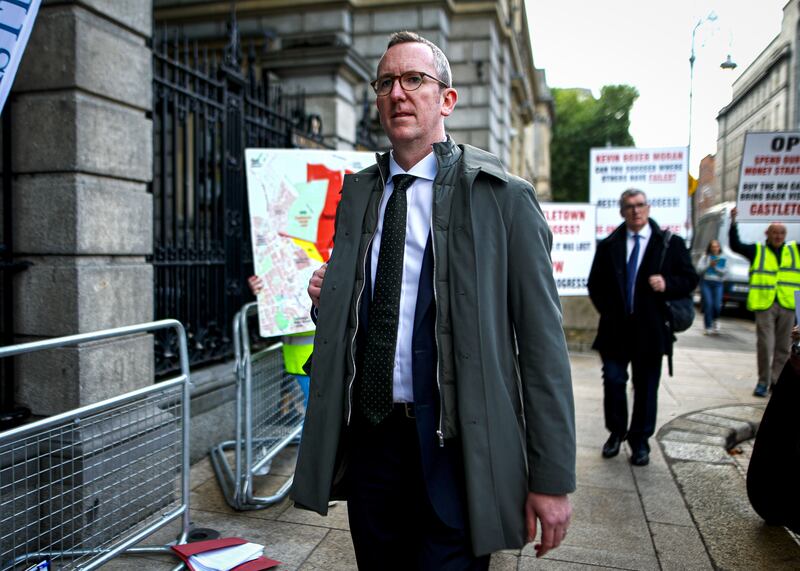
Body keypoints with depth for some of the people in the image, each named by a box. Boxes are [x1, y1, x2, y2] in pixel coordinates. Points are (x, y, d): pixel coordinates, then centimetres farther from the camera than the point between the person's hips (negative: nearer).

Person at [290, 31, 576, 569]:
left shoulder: (503, 196, -7)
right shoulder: (356, 192, 8)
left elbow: (542, 341, -9)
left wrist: (553, 478, -10)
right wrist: (327, 298, -5)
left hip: (454, 446, -4)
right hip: (368, 437, 5)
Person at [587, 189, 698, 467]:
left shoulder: (671, 244, 3)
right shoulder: (608, 246, 7)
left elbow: (689, 279, 3)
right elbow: (595, 284, 12)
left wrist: (668, 285, -16)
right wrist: (607, 311, 2)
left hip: (650, 330, -1)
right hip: (615, 329, 1)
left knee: (646, 387, 6)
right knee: (613, 381, 2)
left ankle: (640, 441, 21)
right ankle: (616, 433, 23)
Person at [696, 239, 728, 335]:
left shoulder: (723, 259, 11)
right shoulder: (705, 257, 8)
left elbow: (725, 271, 2)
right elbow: (699, 269, -1)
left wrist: (715, 267, -10)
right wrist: (709, 265, -12)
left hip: (717, 284, 1)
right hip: (706, 283, -1)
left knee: (717, 305, -10)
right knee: (708, 304, -12)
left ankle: (715, 320, 23)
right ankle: (708, 327, -7)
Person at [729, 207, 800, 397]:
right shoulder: (757, 250, 7)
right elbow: (735, 245, -3)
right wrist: (733, 223, -14)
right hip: (765, 305, -3)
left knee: (783, 347, 8)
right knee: (765, 345, -6)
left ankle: (776, 381, 19)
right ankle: (763, 381, 5)